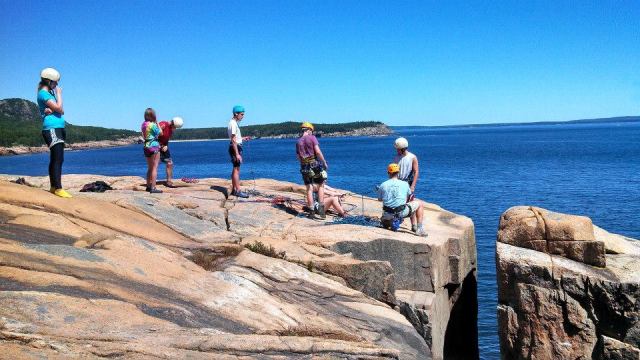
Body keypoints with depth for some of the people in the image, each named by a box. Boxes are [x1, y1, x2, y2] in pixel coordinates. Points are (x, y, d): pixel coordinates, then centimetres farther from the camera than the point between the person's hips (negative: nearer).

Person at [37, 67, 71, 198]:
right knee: (58, 159, -16)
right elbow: (58, 107, -15)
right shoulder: (43, 93, -7)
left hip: (58, 129, 10)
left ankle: (53, 187, 17)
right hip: (52, 129, -10)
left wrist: (52, 110, -7)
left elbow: (61, 110, 16)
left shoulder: (50, 93, 21)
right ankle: (58, 188, -20)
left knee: (55, 159, 11)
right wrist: (59, 93, 0)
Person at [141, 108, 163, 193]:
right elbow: (160, 133, -5)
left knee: (150, 168, 17)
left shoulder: (143, 125, 7)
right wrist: (157, 123, 2)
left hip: (146, 146, 8)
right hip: (154, 146, -8)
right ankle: (153, 188, -7)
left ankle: (148, 186, 24)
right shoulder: (153, 125, -15)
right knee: (155, 168, -5)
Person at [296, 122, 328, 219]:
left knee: (309, 189, 8)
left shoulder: (298, 142, 12)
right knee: (320, 186, 9)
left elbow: (298, 157, 13)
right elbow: (318, 151, -14)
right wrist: (324, 162, -9)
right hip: (315, 165, -4)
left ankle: (311, 211, 8)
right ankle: (321, 207, -3)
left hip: (304, 167, 4)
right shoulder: (312, 138, -5)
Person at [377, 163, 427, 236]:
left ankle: (387, 223, 14)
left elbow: (379, 199, 13)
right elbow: (409, 195, 17)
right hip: (402, 213, -3)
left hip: (387, 214, 3)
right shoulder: (405, 184, -1)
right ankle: (419, 229, 12)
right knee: (419, 203, 16)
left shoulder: (383, 185, 0)